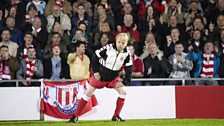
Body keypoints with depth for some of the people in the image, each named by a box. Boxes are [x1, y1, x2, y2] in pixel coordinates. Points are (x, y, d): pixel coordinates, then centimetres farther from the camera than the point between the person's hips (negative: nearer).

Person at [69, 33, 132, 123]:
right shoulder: (108, 48, -23)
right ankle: (75, 116, 4)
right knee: (89, 93, -4)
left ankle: (116, 116, -1)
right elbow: (95, 56, -13)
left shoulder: (127, 53, -14)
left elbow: (129, 68, -6)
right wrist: (95, 71, -12)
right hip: (100, 76, -3)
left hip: (113, 78, 3)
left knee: (123, 92, -12)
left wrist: (125, 81, -15)